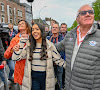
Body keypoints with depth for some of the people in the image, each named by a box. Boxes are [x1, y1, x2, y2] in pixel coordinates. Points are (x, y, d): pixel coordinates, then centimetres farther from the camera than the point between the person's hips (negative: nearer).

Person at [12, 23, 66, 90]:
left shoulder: (49, 45, -5)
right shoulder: (29, 45, -1)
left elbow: (58, 60, 1)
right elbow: (15, 57, -6)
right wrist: (22, 41, -9)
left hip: (46, 77, 0)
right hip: (33, 77, 1)